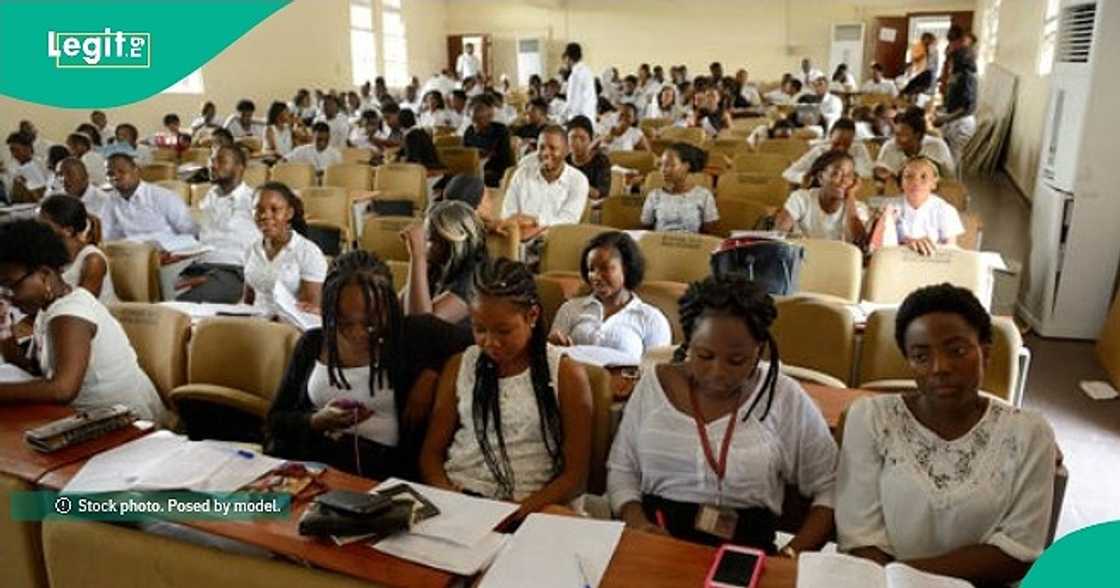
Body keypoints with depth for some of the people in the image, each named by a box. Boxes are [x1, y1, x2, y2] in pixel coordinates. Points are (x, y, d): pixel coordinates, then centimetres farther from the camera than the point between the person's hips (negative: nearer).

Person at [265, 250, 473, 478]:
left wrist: (432, 374, -12)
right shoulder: (312, 343, 8)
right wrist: (318, 421, -7)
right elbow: (275, 421, 11)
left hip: (382, 471, -3)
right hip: (306, 464, 3)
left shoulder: (416, 335, -3)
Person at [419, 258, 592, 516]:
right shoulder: (459, 367, 10)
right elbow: (431, 452, 12)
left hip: (525, 509, -2)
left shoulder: (566, 375, 0)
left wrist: (520, 512, -16)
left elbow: (575, 475, -1)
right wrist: (446, 496, -9)